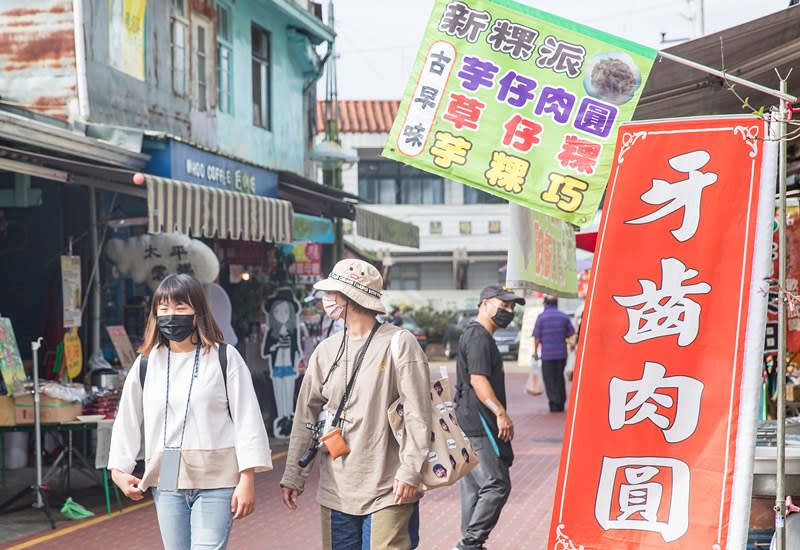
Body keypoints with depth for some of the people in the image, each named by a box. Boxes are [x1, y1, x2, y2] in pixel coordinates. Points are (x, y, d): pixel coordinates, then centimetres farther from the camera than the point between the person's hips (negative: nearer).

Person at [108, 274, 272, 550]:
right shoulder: (146, 363, 8)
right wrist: (119, 470, 11)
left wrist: (247, 479, -8)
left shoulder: (224, 358, -2)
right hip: (166, 482, 4)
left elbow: (246, 419, -4)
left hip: (214, 481, -4)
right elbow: (128, 420, 17)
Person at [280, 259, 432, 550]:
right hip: (336, 491, 5)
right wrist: (294, 476, 9)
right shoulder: (327, 350, 10)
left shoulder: (398, 344, -6)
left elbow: (417, 414, -9)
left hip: (387, 492, -5)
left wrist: (410, 472, -16)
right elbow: (306, 417, 12)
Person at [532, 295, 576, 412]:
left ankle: (554, 404, -3)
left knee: (550, 380, 3)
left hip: (547, 354, -3)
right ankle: (561, 404, 17)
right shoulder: (564, 316, 3)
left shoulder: (541, 317, -7)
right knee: (560, 378, 15)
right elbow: (570, 333, 9)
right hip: (562, 353, 4)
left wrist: (536, 351, 4)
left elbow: (537, 337, -7)